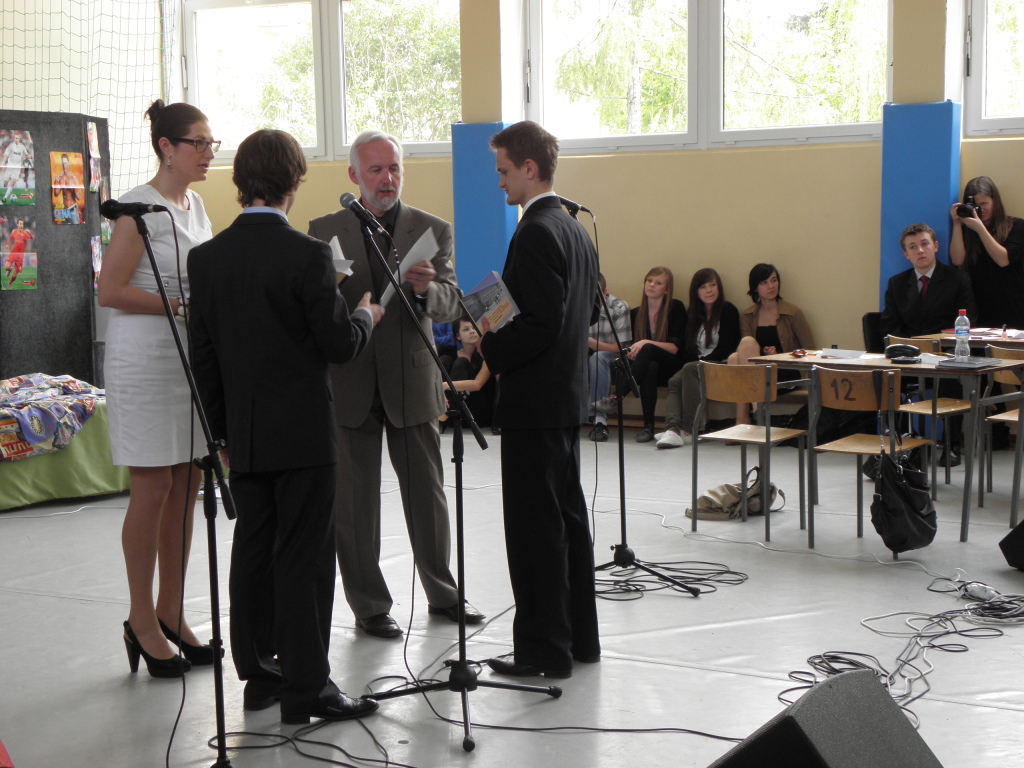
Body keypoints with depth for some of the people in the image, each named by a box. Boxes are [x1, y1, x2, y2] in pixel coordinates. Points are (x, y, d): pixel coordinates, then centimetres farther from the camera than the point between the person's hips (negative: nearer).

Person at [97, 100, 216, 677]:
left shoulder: (195, 205, 13)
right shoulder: (142, 207, -11)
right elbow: (110, 290, -16)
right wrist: (182, 305, -21)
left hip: (194, 359, 8)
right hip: (147, 362, -8)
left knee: (187, 490, 10)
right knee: (153, 492, -2)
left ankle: (171, 612, 21)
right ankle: (143, 622, 10)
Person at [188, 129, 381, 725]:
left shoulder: (206, 258, 2)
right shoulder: (307, 255, -16)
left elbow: (203, 355, 7)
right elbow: (340, 344, -13)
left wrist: (221, 426, 16)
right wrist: (366, 315, 9)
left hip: (244, 434, 6)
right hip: (303, 430, -6)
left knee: (253, 551, 13)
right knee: (305, 556, 0)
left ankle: (259, 673, 22)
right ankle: (306, 685, 4)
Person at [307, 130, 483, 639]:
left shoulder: (432, 230, 4)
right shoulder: (323, 231, 5)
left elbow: (452, 306, -5)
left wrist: (426, 289, -27)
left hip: (412, 379, 0)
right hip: (348, 383, 0)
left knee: (428, 494, 9)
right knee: (354, 504, 5)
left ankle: (443, 593, 27)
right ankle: (369, 605, 17)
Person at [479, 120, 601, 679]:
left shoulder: (535, 234, -17)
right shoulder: (575, 229, 13)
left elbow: (543, 323, -24)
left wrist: (491, 345, -13)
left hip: (534, 400, -10)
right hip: (568, 395, 10)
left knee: (535, 525, -3)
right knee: (567, 515, 15)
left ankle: (544, 648, 4)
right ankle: (579, 637, 24)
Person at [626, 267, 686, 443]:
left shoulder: (676, 308, 0)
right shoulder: (636, 313, 12)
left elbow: (675, 348, -7)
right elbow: (630, 344, 10)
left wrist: (646, 343, -22)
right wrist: (631, 352, -16)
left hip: (671, 367, -3)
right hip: (647, 367, 3)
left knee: (648, 350, -34)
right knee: (650, 367, -36)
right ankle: (648, 427, -41)